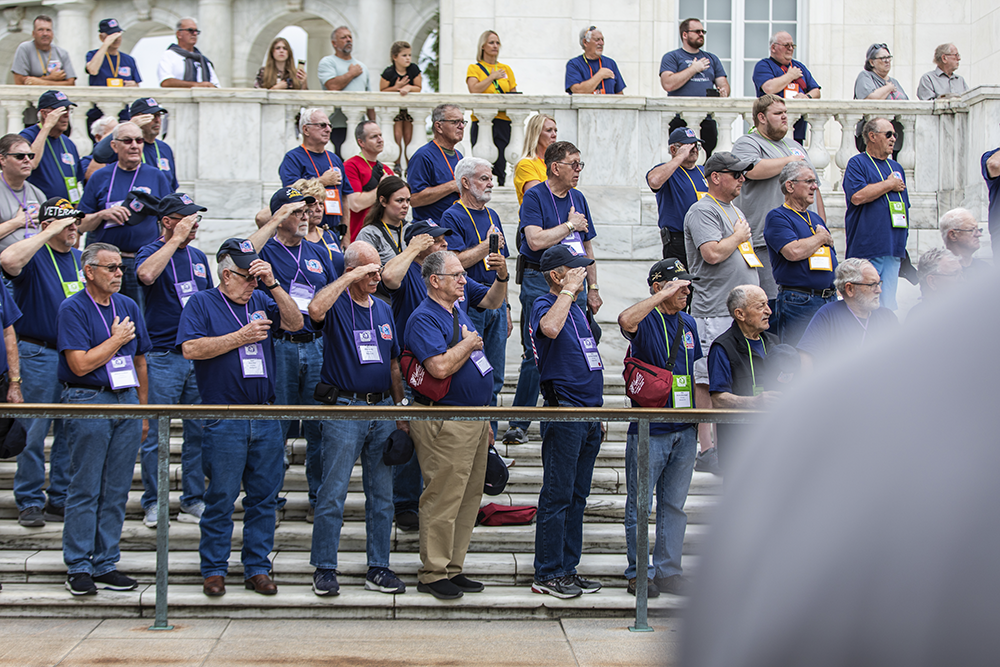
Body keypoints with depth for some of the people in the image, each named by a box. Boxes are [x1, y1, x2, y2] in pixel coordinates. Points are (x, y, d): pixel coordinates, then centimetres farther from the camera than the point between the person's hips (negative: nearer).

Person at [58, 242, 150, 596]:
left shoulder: (129, 307, 14)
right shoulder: (73, 309, -6)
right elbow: (81, 364, -15)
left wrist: (143, 410, 18)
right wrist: (117, 340, -6)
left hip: (128, 402, 6)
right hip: (88, 403, -6)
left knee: (117, 490, 6)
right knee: (85, 489, -3)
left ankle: (105, 564, 12)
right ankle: (78, 567, 4)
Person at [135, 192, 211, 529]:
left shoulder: (199, 257, 15)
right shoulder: (151, 252, -3)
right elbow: (146, 274, -28)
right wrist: (176, 239, -20)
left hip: (200, 355, 5)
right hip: (162, 357, -5)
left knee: (199, 432, 7)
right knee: (156, 435, -2)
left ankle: (193, 502, 16)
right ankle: (153, 504, 9)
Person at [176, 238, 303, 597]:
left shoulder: (261, 301, 15)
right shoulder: (202, 304, 3)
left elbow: (295, 323, 2)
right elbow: (191, 348, -11)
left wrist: (272, 283, -7)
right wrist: (241, 337, -11)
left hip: (266, 417, 4)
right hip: (224, 418, -4)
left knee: (264, 496, 7)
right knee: (221, 498, 1)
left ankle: (257, 568, 15)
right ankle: (214, 570, 11)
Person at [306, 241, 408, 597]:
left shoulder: (384, 310, 15)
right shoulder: (337, 304, -3)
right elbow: (315, 309, -30)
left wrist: (400, 410, 13)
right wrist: (350, 278, -21)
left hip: (382, 409, 6)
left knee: (382, 495, 8)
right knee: (333, 493, -4)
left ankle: (378, 568, 15)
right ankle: (325, 569, 5)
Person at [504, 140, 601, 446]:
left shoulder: (578, 198, 14)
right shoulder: (535, 197, -6)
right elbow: (536, 240, -19)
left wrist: (592, 289, 17)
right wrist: (570, 225, -9)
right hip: (540, 282, -6)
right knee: (535, 354, -8)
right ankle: (518, 424, -1)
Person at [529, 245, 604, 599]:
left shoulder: (577, 310, 19)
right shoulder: (544, 304, -7)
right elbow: (550, 328, -33)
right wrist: (569, 290, -21)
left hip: (589, 413, 9)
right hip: (563, 411, -9)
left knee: (577, 496, 11)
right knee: (557, 495, -6)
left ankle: (568, 568, 17)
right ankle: (547, 574, -1)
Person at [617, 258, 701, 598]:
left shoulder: (688, 323, 14)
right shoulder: (646, 320, -6)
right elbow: (626, 320, -33)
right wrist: (663, 296, -25)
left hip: (684, 431, 6)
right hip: (648, 430, -6)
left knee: (674, 505, 10)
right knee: (640, 504, 1)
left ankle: (668, 571, 17)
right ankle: (638, 573, 9)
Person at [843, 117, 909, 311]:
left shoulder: (896, 168, 22)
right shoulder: (857, 163, 0)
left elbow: (905, 206, 27)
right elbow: (857, 196, -17)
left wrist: (903, 239, 17)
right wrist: (890, 185, -5)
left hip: (893, 249, 7)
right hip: (867, 249, -7)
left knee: (888, 305, 4)